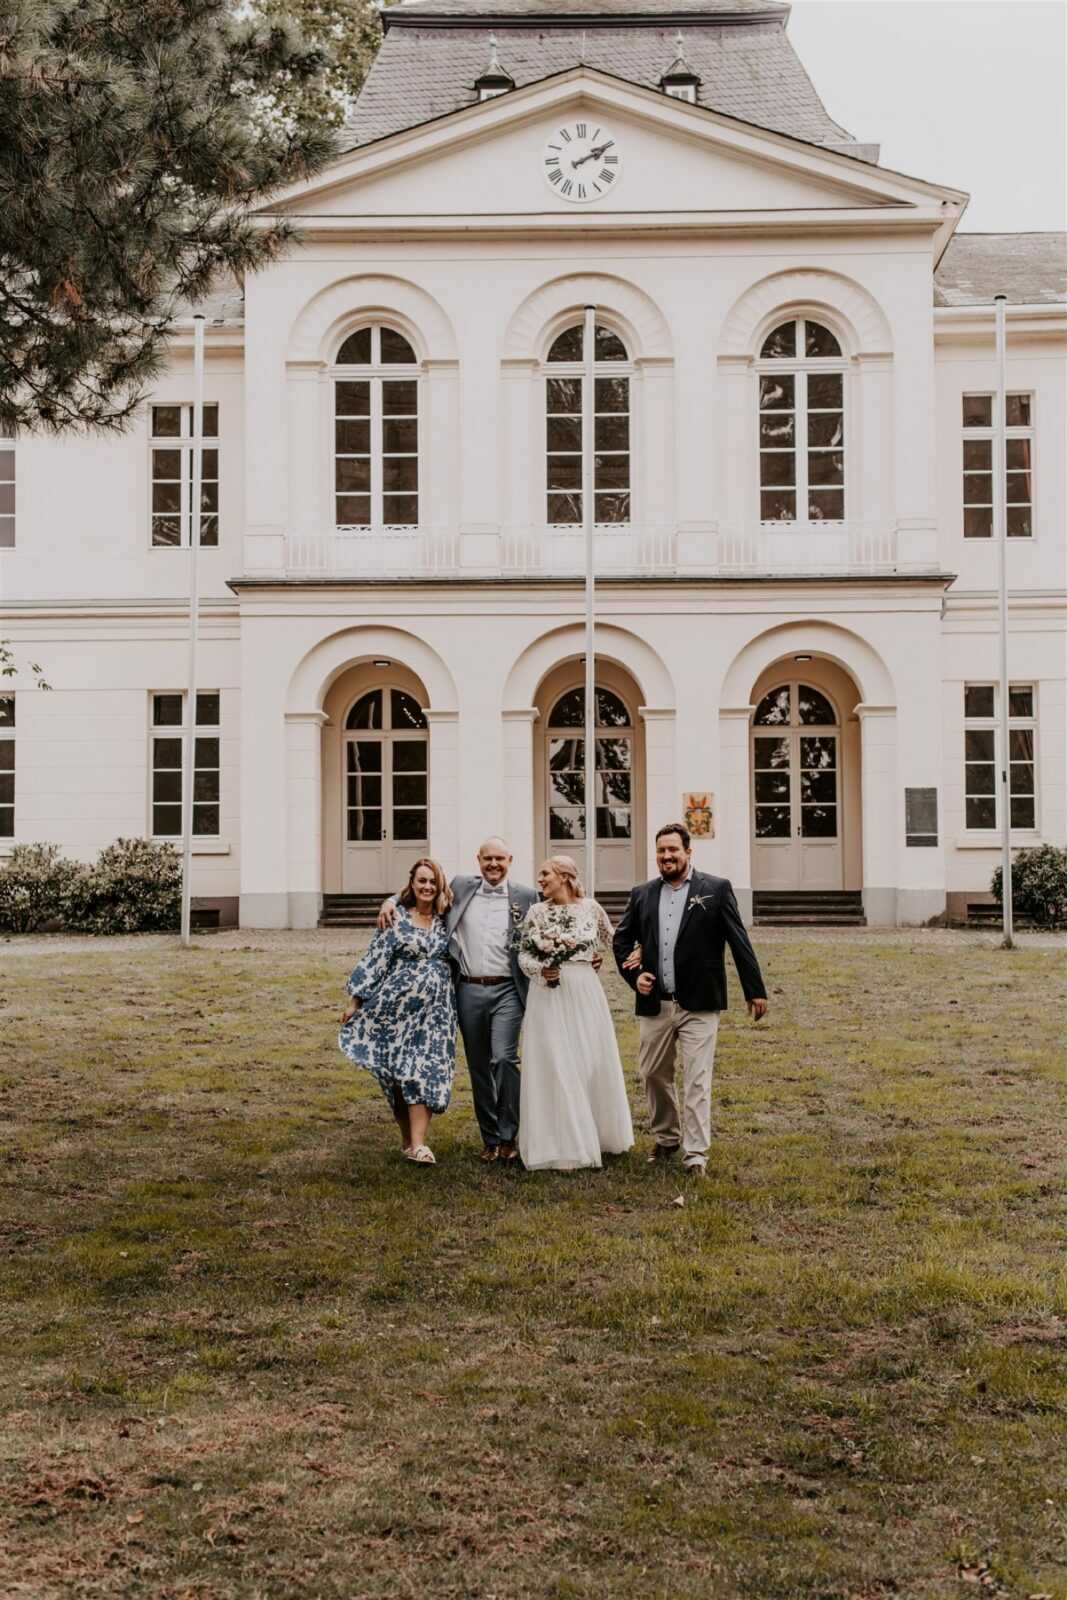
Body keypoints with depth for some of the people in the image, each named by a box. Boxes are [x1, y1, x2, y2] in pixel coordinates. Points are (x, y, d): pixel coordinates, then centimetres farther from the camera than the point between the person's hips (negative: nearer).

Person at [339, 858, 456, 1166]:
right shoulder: (396, 918, 0)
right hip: (398, 1004, -1)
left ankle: (418, 1145, -12)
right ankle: (408, 1139, 16)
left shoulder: (446, 920, 9)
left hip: (435, 1008, 2)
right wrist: (355, 1000, -3)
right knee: (397, 1072, 2)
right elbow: (374, 959, -1)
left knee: (426, 1070, -8)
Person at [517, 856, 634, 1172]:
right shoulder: (536, 912, 2)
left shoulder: (590, 908, 2)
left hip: (584, 994, 1)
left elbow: (613, 941, 16)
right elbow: (523, 954, 4)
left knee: (592, 1063, 7)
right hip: (548, 996, 0)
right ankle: (565, 1147, 5)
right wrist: (540, 970, -14)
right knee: (555, 1068, -1)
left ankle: (598, 1135, 26)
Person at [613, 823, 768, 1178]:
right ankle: (666, 1139, 33)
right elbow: (621, 939, 17)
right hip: (654, 1005, 4)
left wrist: (755, 990, -4)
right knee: (654, 1075, 14)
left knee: (697, 1080, -5)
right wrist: (634, 974, 1)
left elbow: (739, 942, -2)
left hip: (698, 1005, -4)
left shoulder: (716, 889, -2)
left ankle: (696, 1154, -1)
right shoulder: (642, 894, 8)